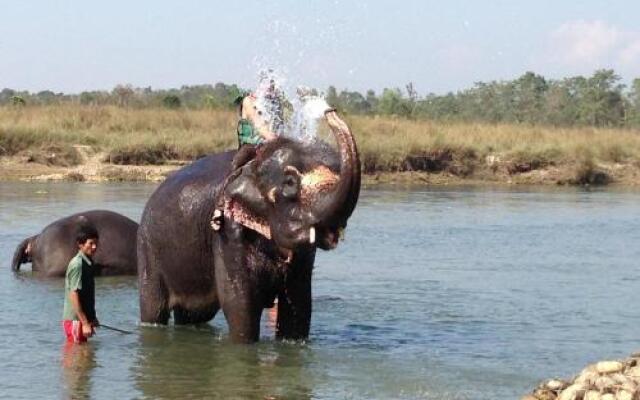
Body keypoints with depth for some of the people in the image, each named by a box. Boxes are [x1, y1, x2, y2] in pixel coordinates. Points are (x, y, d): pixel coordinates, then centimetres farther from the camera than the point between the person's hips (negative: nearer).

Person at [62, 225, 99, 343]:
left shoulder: (88, 263, 11)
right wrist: (85, 323, -21)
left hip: (83, 319, 9)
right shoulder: (77, 264, -16)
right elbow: (73, 295, -20)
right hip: (75, 320, -9)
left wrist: (92, 318, 22)